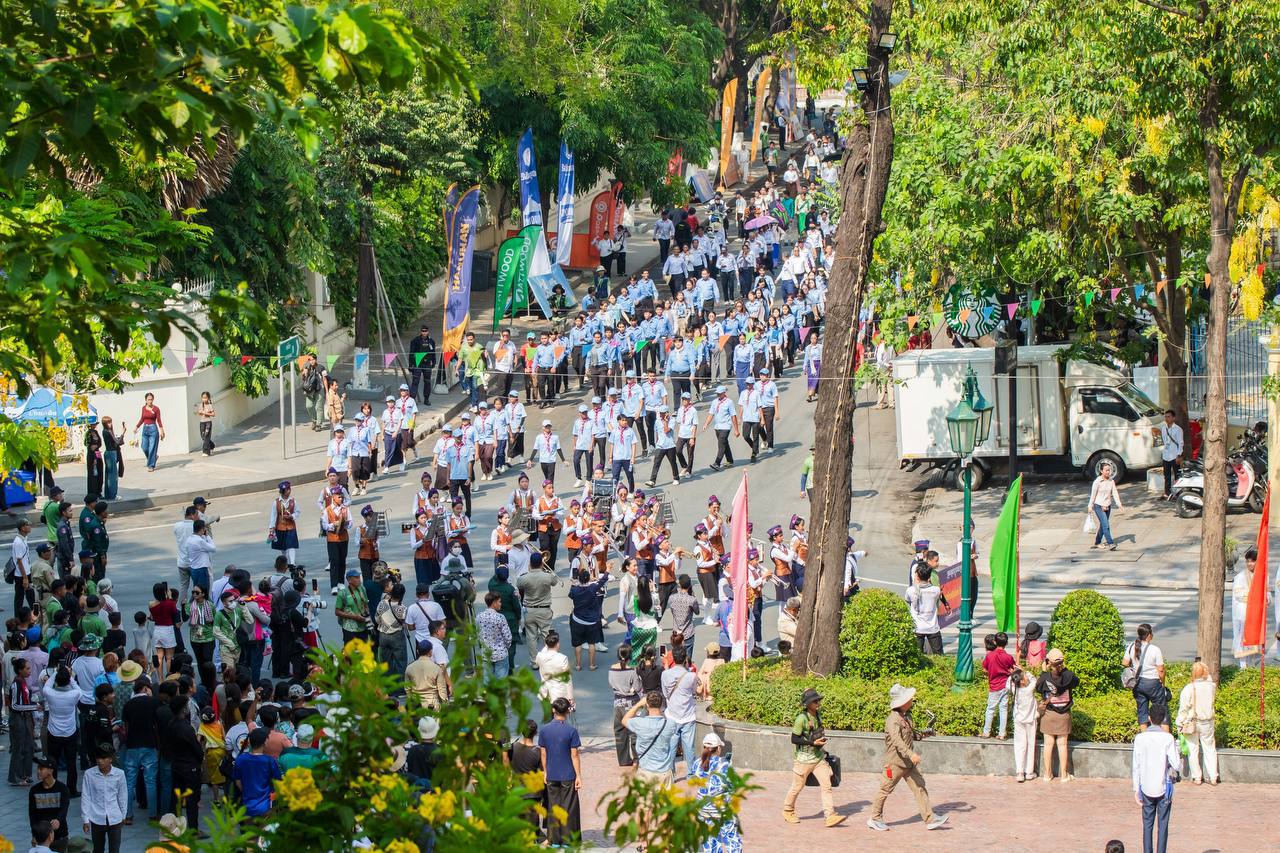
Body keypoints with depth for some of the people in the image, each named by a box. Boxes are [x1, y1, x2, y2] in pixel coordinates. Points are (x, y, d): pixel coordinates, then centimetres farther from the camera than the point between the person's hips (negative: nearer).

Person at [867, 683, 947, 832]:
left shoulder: (907, 716, 9)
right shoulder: (893, 719, -21)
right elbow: (896, 740, -33)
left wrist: (923, 734, 2)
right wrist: (910, 754, -45)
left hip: (909, 763, 8)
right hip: (895, 762, -8)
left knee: (919, 787, 4)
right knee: (886, 790, 5)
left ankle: (929, 819, 4)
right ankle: (875, 819, 19)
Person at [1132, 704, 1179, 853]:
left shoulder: (1140, 738, -3)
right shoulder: (1167, 738, -11)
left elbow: (1136, 766, -1)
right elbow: (1176, 765, -11)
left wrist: (1136, 789, 7)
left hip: (1146, 789, 2)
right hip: (1163, 787, -2)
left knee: (1147, 824, 10)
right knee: (1162, 825, 4)